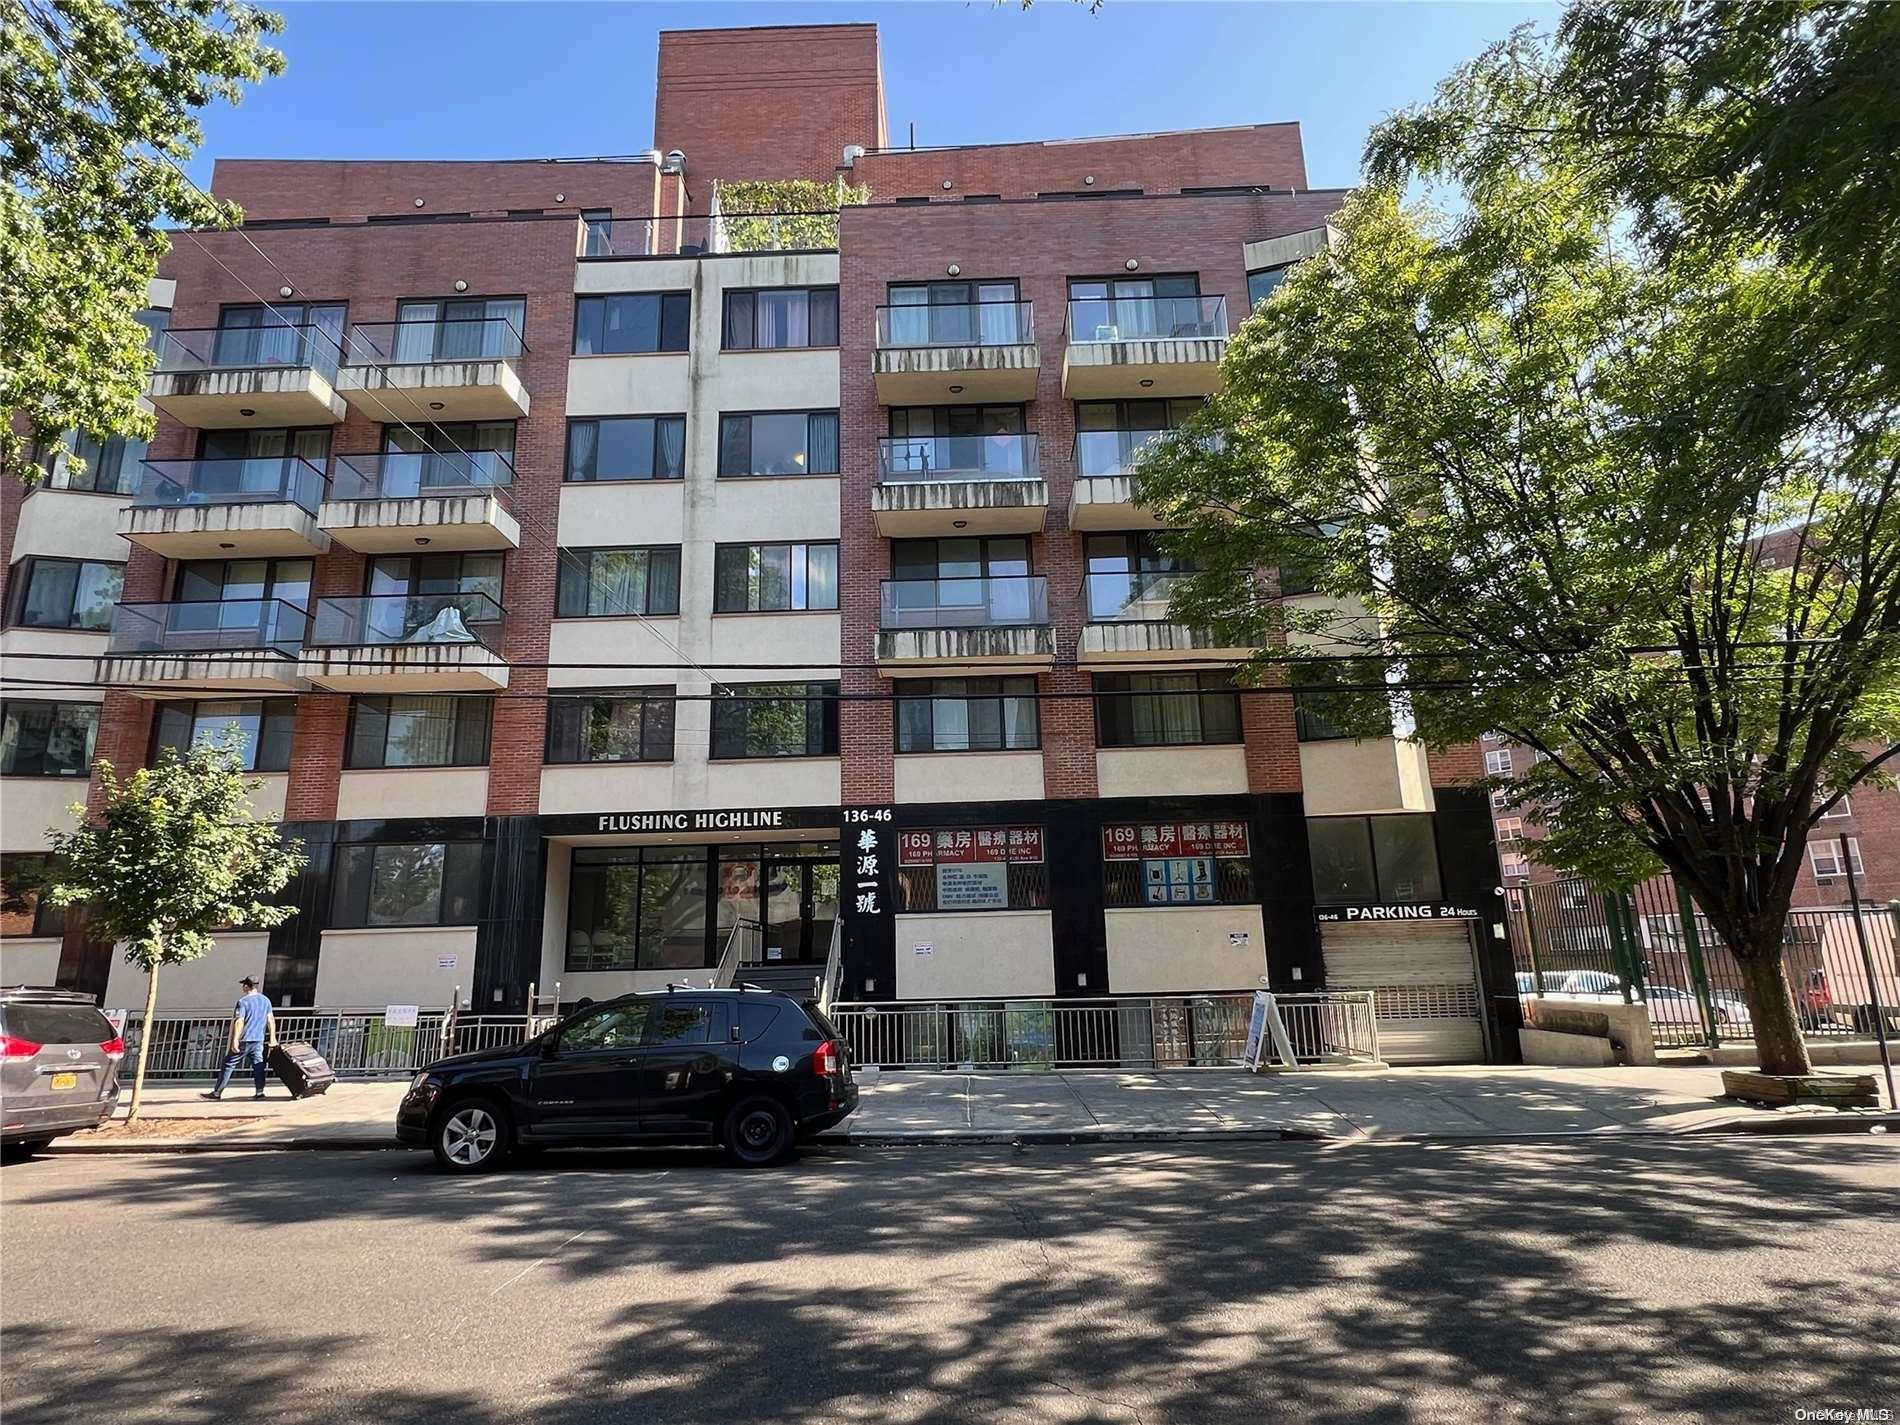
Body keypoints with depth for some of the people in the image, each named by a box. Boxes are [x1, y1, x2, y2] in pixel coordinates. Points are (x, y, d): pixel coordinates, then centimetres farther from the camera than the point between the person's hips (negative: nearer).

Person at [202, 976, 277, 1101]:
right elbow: (271, 1020, 11)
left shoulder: (243, 1001, -8)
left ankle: (217, 1093, 7)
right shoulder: (266, 1001, 11)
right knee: (258, 1065, 5)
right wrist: (272, 1038, 14)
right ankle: (260, 1092, -1)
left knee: (228, 1065, 3)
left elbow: (239, 1022, -17)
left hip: (244, 1040, -5)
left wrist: (235, 1040, -20)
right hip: (259, 1040, 5)